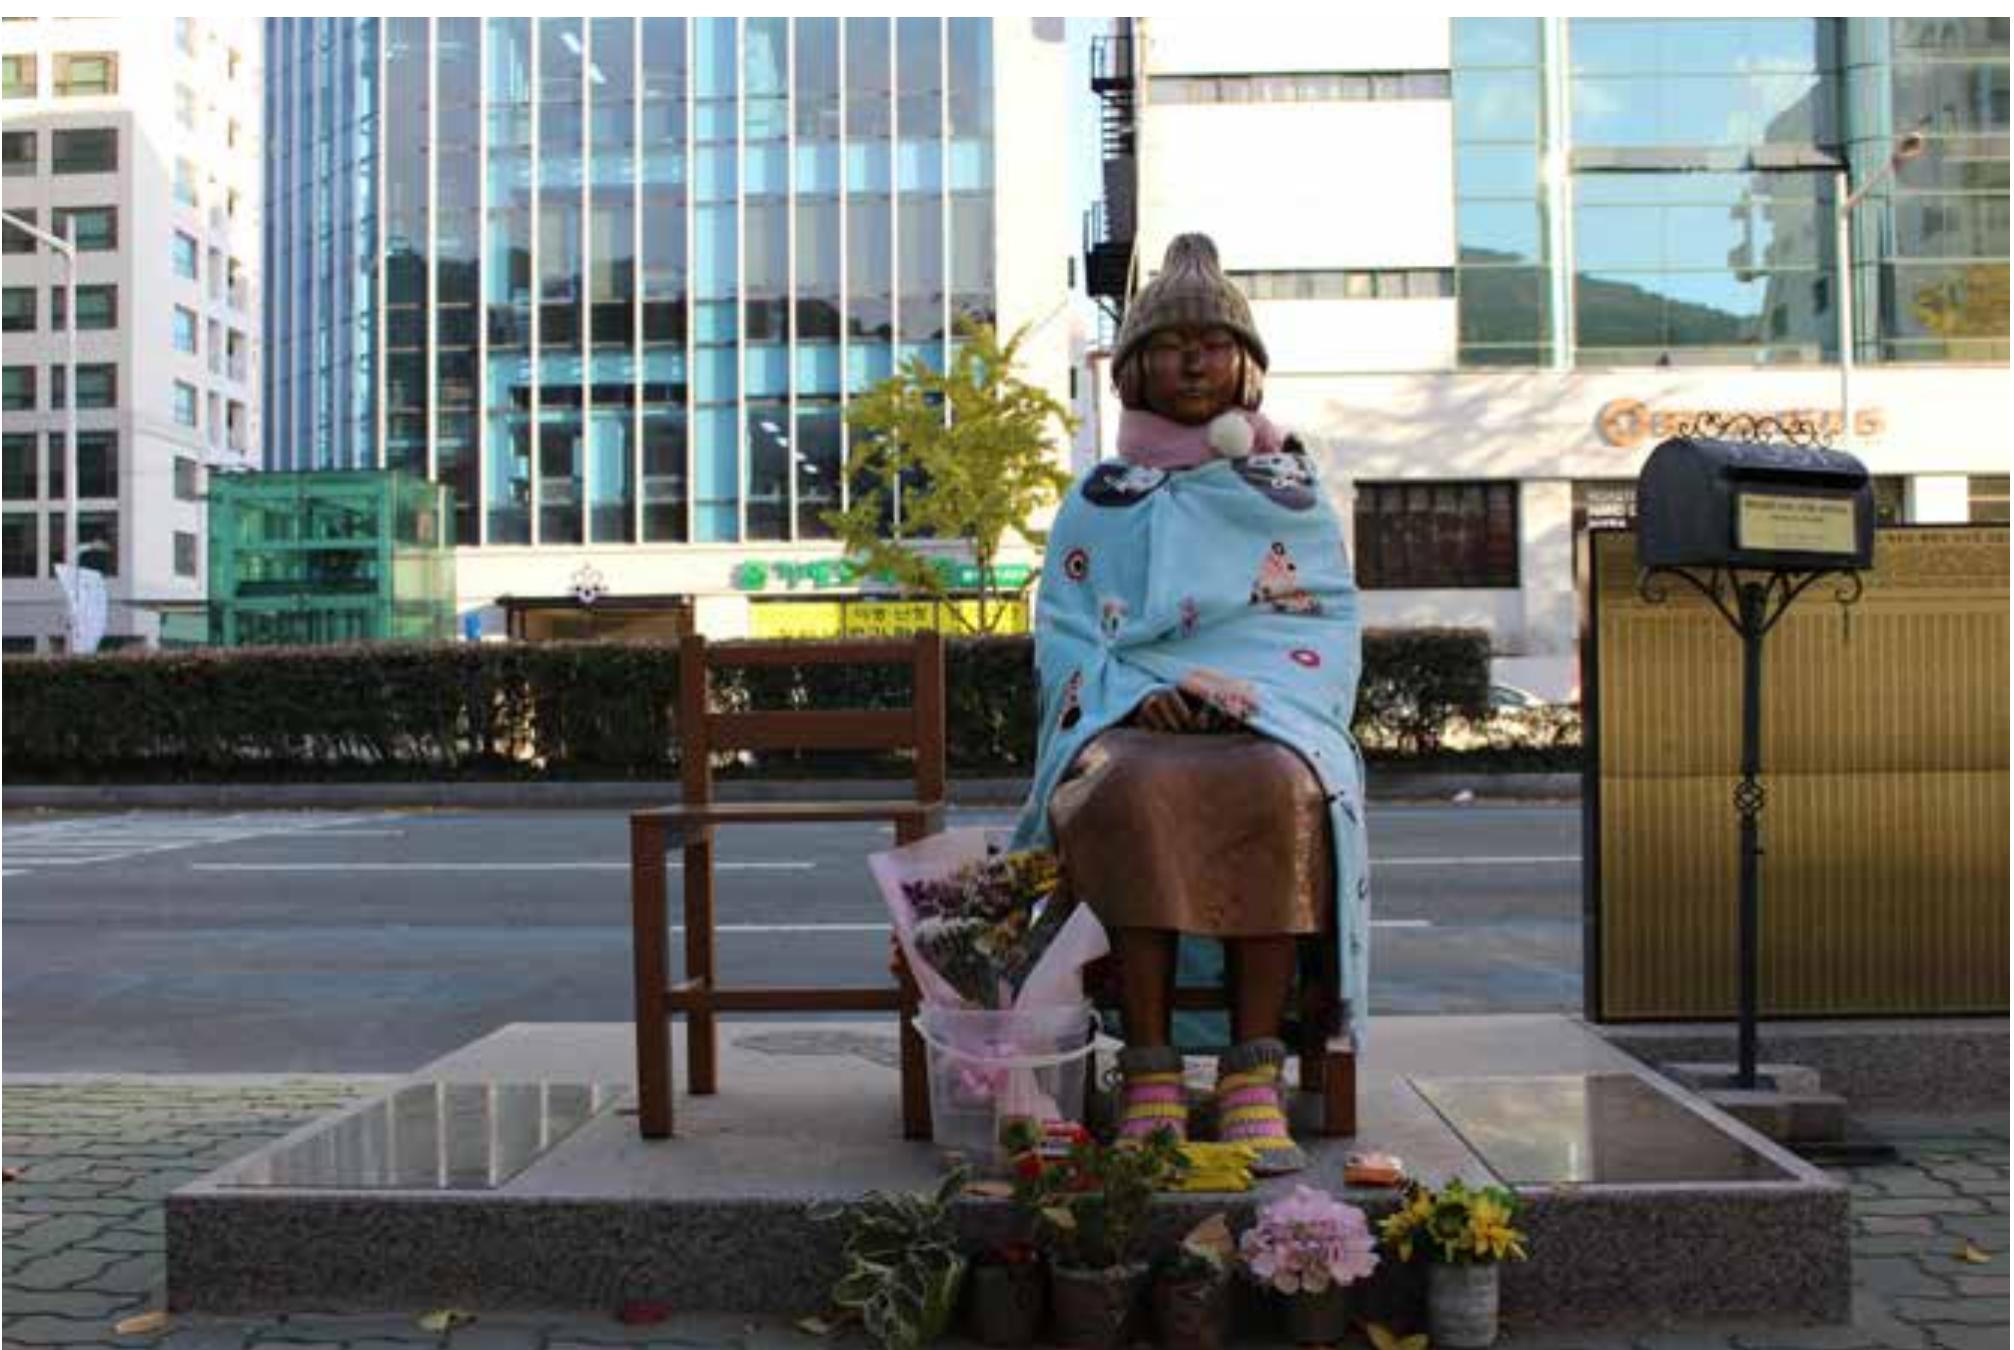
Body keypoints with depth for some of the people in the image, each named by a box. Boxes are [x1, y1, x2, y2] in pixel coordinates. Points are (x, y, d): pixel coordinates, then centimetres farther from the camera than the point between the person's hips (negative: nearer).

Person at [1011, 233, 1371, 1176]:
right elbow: (1062, 631, 8)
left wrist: (1251, 696, -11)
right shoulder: (1097, 501, 19)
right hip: (1130, 723, 0)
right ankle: (1149, 1072, -33)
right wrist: (1135, 695, -12)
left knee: (1275, 787, -37)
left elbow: (1330, 625, 9)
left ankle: (1254, 1074, -33)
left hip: (1268, 719, 0)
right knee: (1134, 793, -37)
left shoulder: (1293, 496, 19)